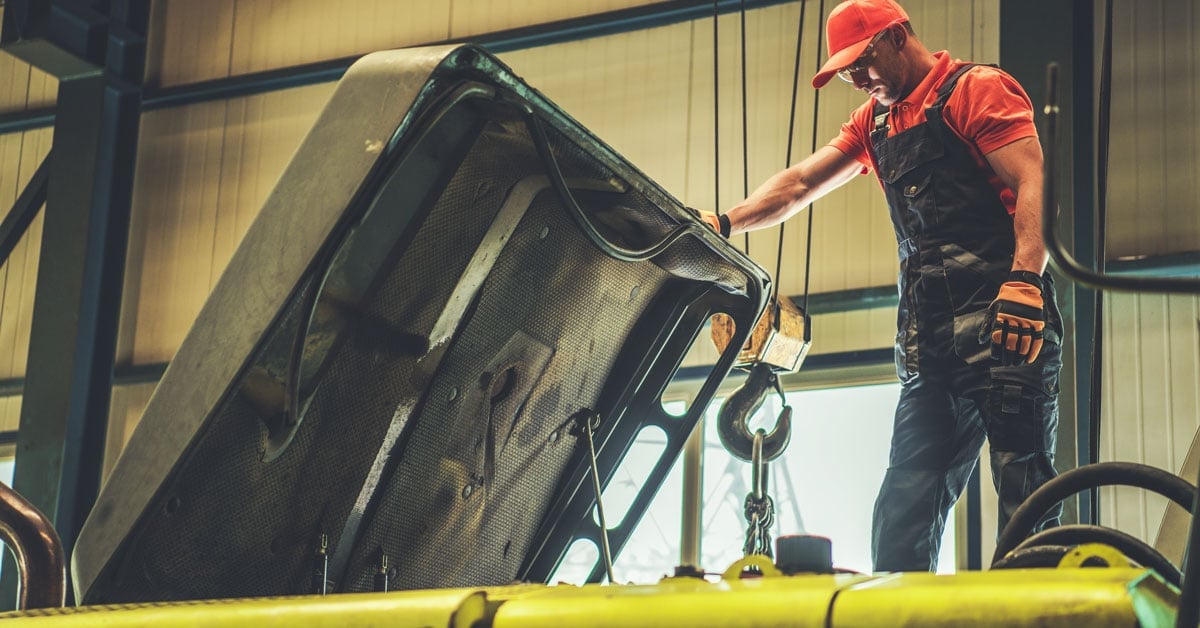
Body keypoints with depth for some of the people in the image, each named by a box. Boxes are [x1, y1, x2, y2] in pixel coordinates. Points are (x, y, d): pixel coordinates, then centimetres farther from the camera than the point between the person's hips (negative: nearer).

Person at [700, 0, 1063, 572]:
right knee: (901, 519, 0)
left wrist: (1023, 282, -24)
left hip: (1000, 321, -7)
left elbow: (1032, 185, -10)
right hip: (929, 341, 8)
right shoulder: (875, 121, 26)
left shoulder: (978, 89, 2)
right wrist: (723, 224, 7)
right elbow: (799, 184, 23)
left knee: (1023, 492, -10)